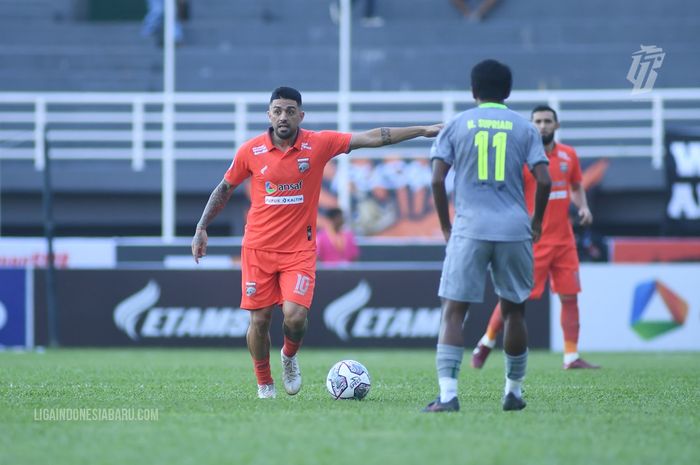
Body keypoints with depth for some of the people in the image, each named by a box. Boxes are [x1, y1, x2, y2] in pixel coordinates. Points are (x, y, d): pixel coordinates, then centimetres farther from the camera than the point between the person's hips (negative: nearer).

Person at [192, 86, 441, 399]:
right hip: (258, 248, 1)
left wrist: (423, 130, -8)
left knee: (295, 317, -16)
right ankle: (264, 383, 22)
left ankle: (289, 356, 18)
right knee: (259, 320, 0)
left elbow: (371, 138, -5)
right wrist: (201, 229, 7)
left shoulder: (319, 144, -4)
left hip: (300, 249, -1)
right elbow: (224, 189, 10)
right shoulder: (251, 151, -3)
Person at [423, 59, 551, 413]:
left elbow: (437, 179, -2)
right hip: (514, 231, 2)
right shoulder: (524, 128, 7)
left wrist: (446, 225, 10)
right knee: (513, 310, 17)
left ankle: (448, 393, -17)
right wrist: (536, 222, 14)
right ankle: (514, 391, 23)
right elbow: (543, 181, -1)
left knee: (453, 310, -3)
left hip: (469, 229, -2)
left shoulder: (456, 125, 5)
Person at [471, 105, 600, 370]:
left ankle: (571, 357, 4)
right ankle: (487, 343, 17)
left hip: (563, 239, 5)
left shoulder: (569, 155, 8)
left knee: (569, 297, 0)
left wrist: (583, 207, 4)